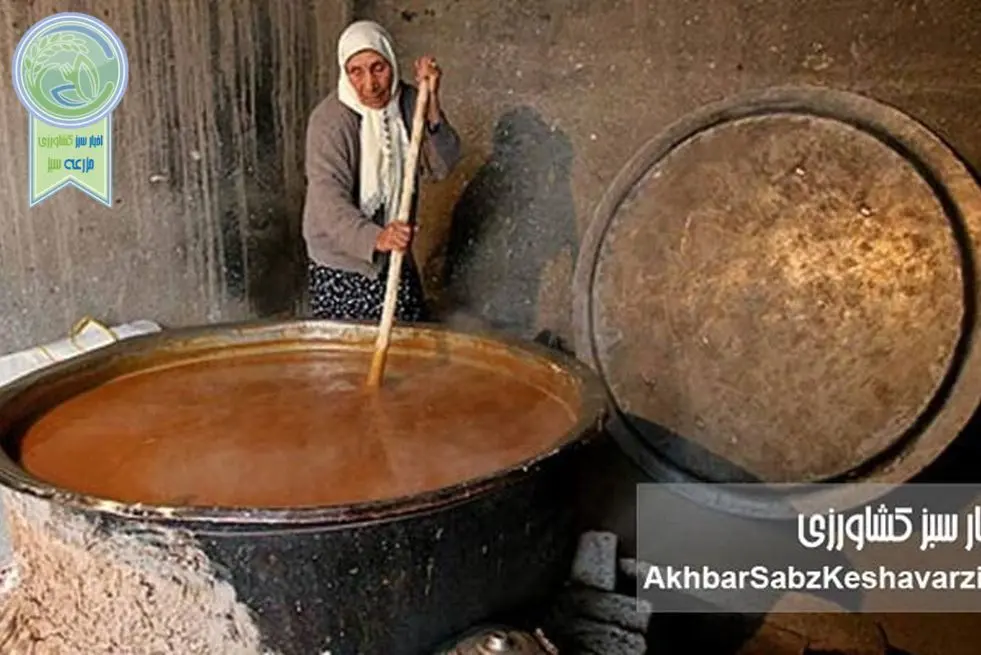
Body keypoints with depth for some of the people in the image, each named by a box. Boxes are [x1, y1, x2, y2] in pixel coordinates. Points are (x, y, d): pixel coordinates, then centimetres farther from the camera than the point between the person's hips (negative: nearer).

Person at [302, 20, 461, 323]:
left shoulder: (409, 102, -4)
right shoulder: (329, 120, -20)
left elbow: (440, 167, -11)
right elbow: (328, 201, -28)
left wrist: (431, 103, -24)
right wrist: (375, 237, -46)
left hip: (397, 258, 5)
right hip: (341, 266, -5)